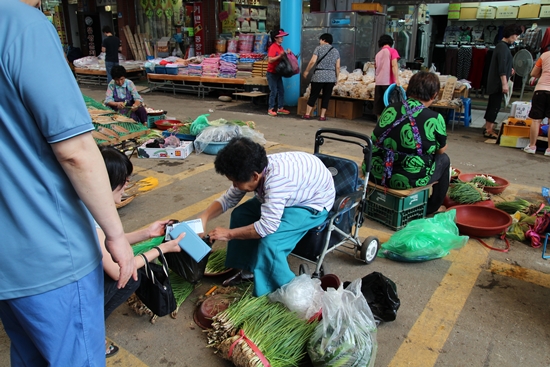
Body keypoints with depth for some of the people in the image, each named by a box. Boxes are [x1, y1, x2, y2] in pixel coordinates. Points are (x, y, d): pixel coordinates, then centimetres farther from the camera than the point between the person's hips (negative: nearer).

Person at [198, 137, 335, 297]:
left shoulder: (276, 179, -41)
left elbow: (267, 226, -38)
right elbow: (228, 199, -2)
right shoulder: (251, 171, -16)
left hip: (313, 203, -8)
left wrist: (229, 234, -27)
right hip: (292, 195, 9)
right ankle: (248, 269, 17)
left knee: (270, 241, -26)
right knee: (240, 213, 1)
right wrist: (203, 218, -17)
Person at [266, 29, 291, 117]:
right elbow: (270, 60, -24)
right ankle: (270, 109, 2)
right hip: (272, 73, -8)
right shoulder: (272, 47, -16)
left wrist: (287, 53, 1)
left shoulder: (280, 47, 10)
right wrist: (280, 55, -28)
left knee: (281, 90, 8)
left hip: (278, 72, 8)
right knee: (273, 91, -6)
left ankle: (280, 108, 15)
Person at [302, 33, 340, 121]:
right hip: (331, 77, 2)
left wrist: (306, 71, 5)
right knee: (326, 97, 7)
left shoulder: (319, 48, 1)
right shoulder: (336, 51, 12)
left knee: (313, 95, 5)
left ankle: (307, 114, 7)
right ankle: (322, 116, 7)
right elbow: (337, 67, 7)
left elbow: (312, 61, -7)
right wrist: (337, 78, 16)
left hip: (319, 75, -2)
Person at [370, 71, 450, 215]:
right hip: (408, 181, -4)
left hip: (375, 173, 5)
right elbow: (441, 150, 6)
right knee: (444, 159, 23)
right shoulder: (434, 118, -10)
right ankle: (431, 208, 37)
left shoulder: (390, 109, 1)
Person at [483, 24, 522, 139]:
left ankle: (488, 128, 20)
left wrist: (509, 70, 17)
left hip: (495, 83, 10)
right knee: (495, 106, -7)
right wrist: (504, 83, -26)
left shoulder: (503, 46, 16)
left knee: (493, 105, 13)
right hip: (498, 83, -10)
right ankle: (489, 131, -4)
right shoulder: (503, 47, -15)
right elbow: (502, 68, -23)